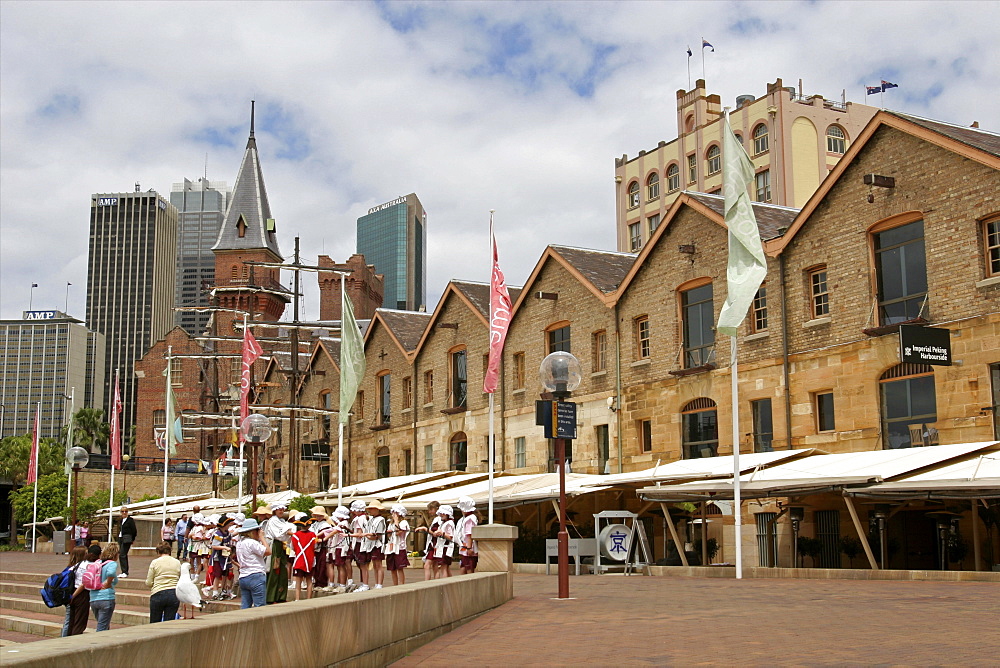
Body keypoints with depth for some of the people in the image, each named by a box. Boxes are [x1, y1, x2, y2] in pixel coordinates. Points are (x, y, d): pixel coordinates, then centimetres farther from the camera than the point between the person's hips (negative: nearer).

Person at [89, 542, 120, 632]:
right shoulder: (112, 563, -7)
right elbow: (111, 573, -28)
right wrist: (108, 584, -13)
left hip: (93, 598, 7)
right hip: (106, 598, -7)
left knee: (105, 627, 19)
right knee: (102, 629, -3)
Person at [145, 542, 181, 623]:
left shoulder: (155, 562, 0)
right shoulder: (177, 563, 7)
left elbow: (148, 583, 0)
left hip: (158, 595, -2)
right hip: (174, 595, 2)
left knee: (154, 623, 9)